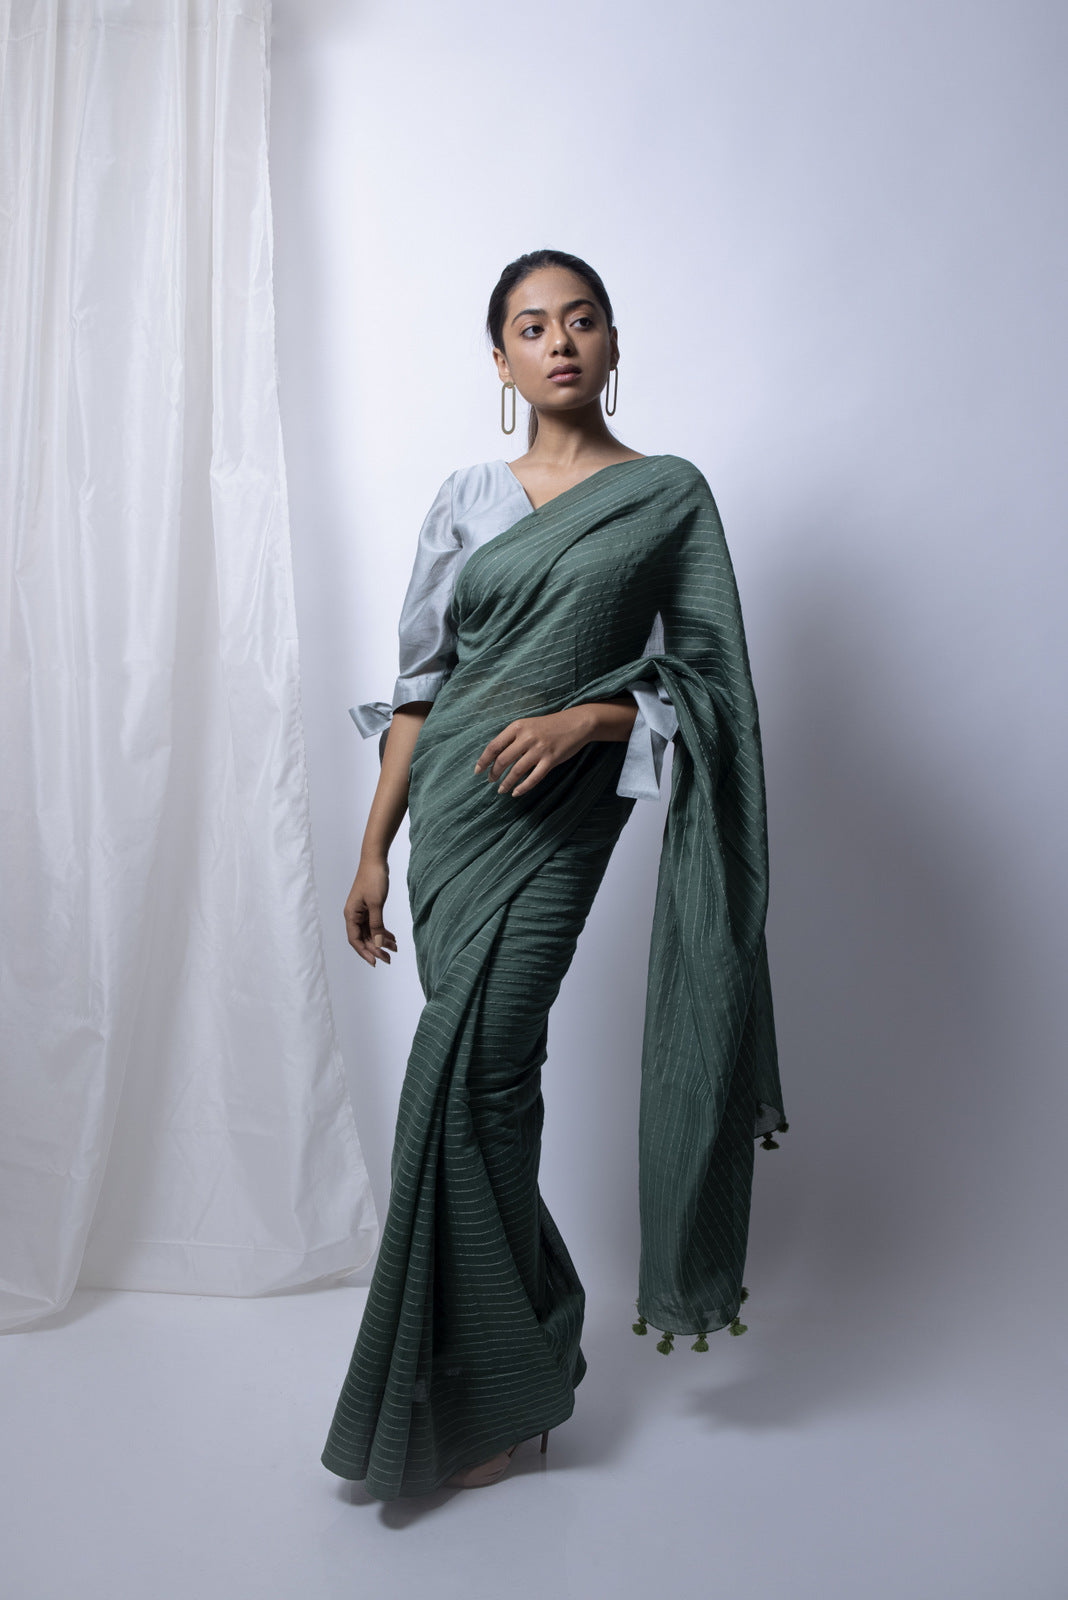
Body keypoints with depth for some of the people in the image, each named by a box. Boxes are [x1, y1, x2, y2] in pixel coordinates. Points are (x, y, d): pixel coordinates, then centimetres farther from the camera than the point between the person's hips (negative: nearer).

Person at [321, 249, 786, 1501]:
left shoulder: (669, 494, 4)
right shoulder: (467, 498, 11)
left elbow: (707, 678, 1)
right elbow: (420, 682, 10)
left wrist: (586, 717, -15)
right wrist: (373, 848, 8)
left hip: (557, 818, -4)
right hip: (448, 807, 4)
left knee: (465, 1080, -11)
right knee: (485, 1081, 7)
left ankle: (478, 1397, 7)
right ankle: (530, 1352, 27)